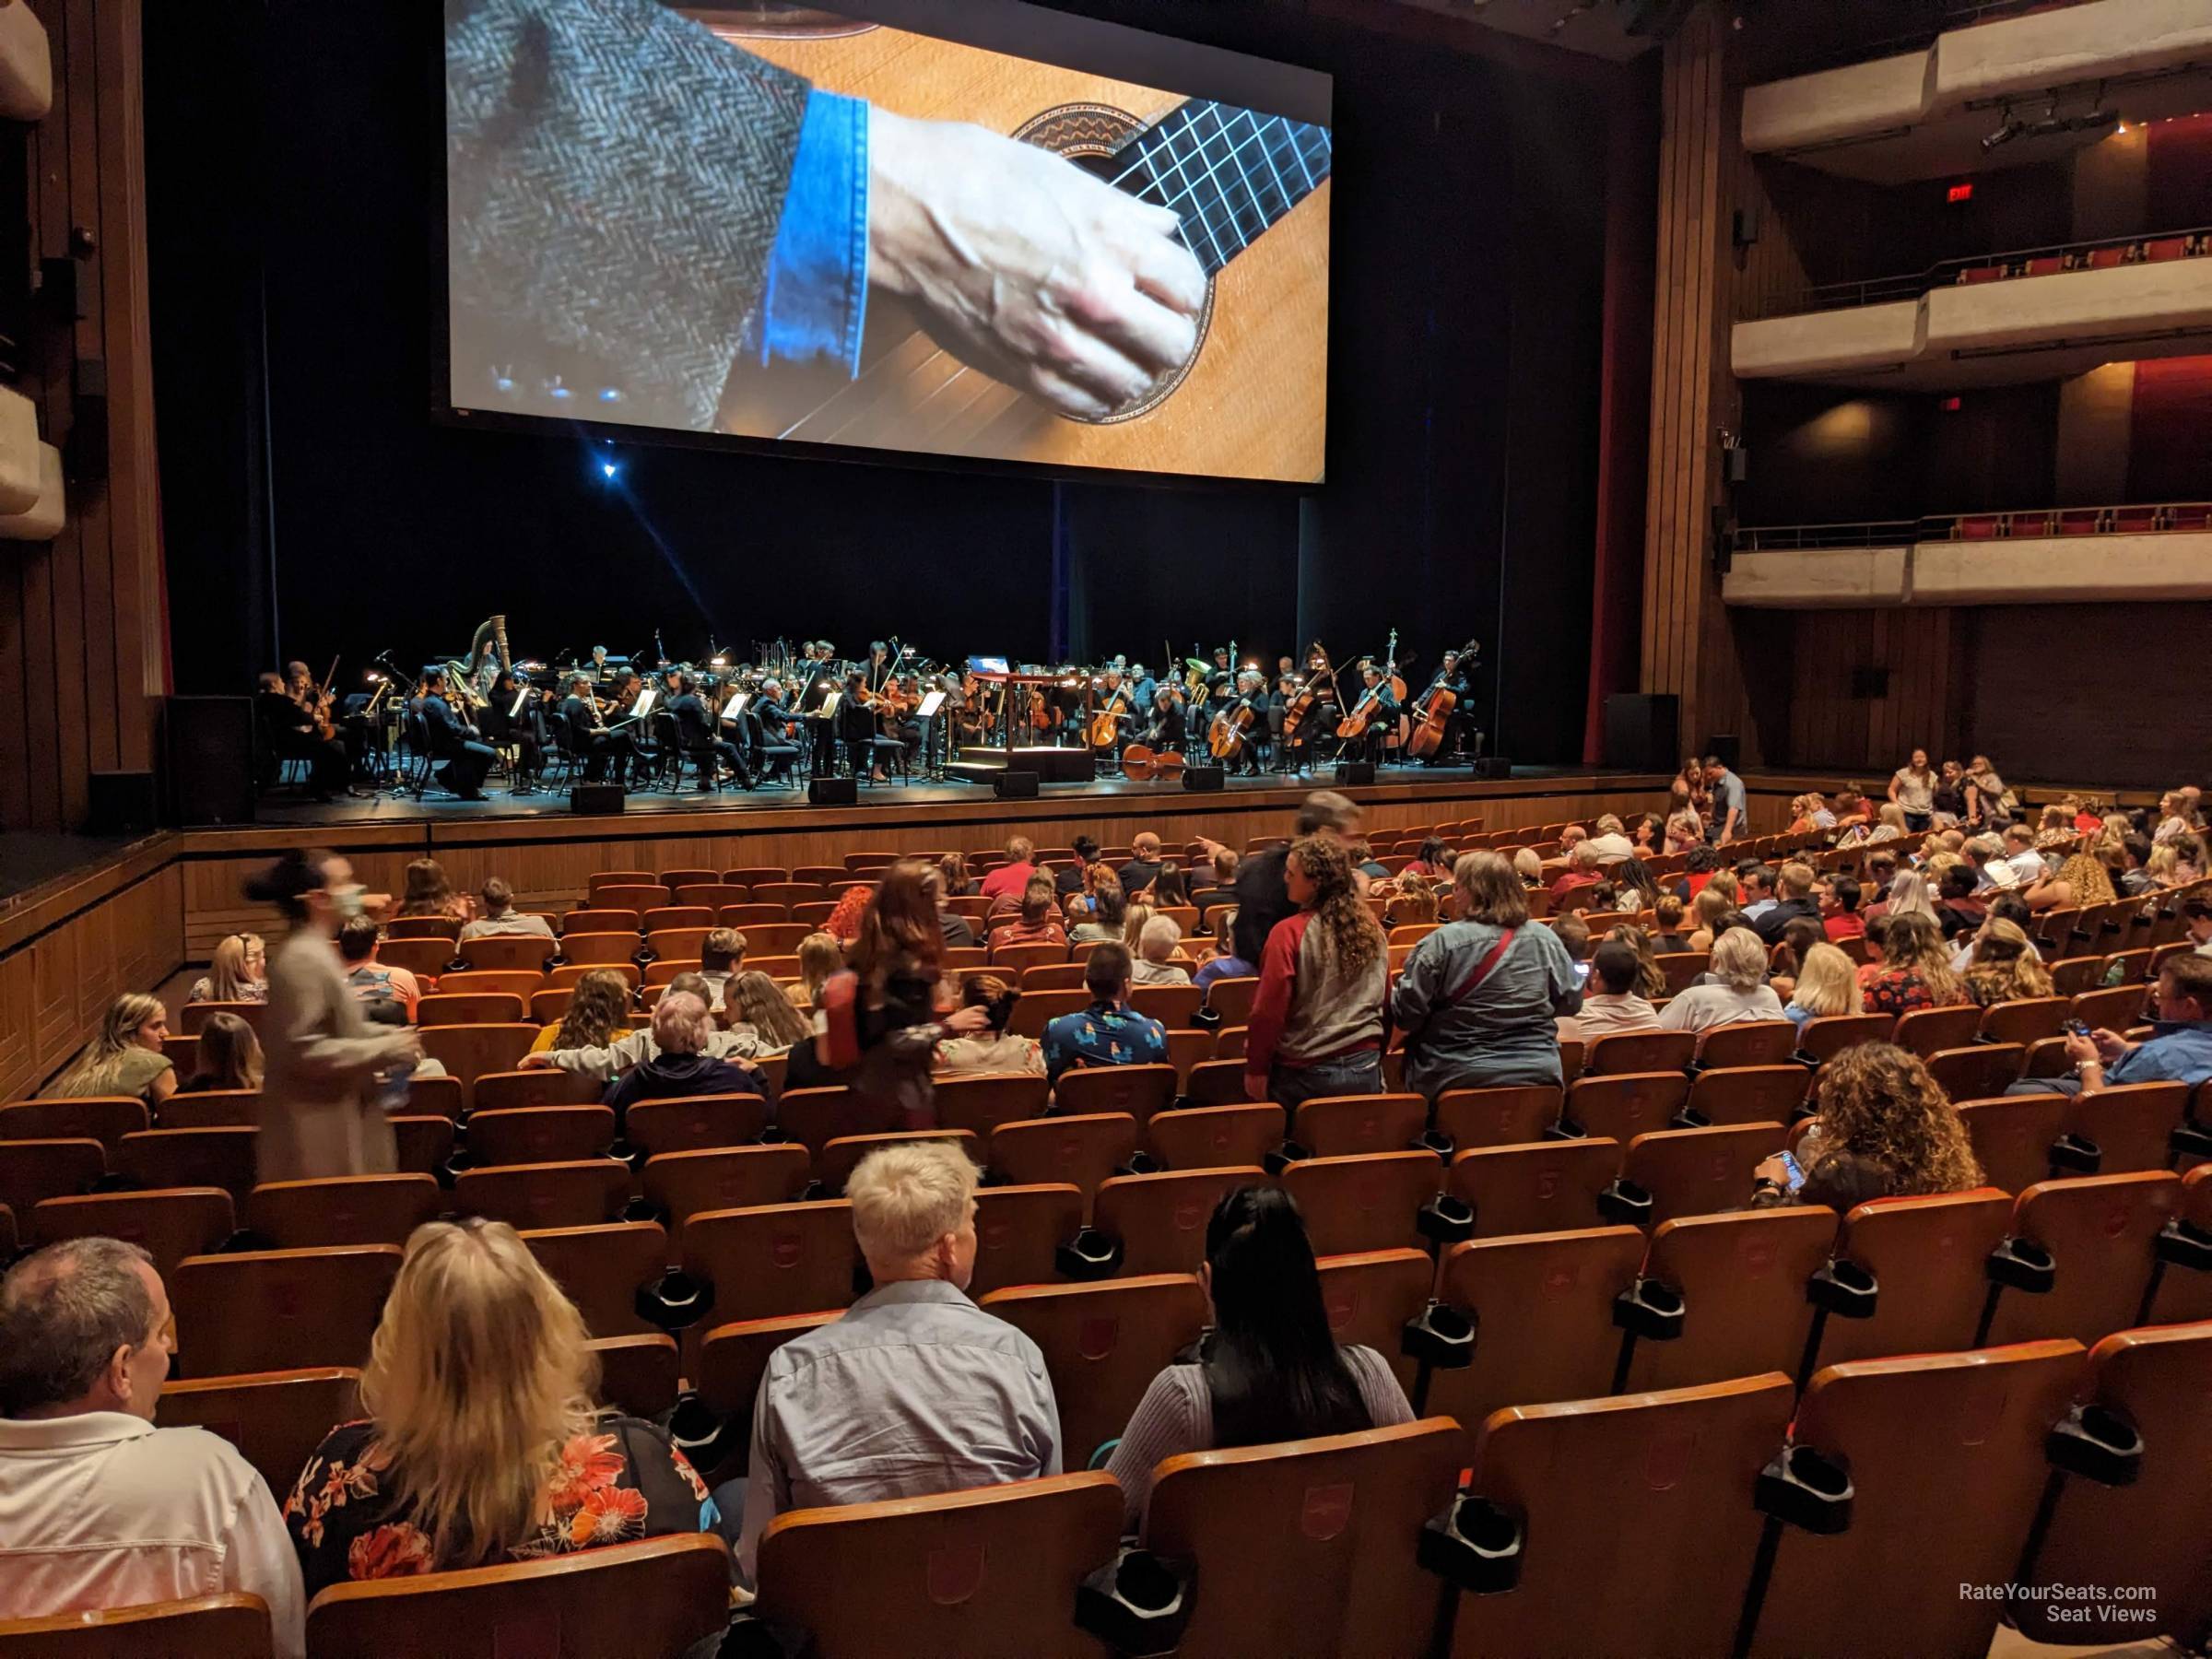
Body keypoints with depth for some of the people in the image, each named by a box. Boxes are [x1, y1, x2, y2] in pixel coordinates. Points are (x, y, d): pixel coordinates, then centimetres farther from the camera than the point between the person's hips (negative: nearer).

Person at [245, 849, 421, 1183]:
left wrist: (385, 1036, 8)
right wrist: (388, 1049, -19)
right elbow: (304, 1050, -23)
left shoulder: (312, 952, 11)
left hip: (333, 1118, 10)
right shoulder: (303, 959, -19)